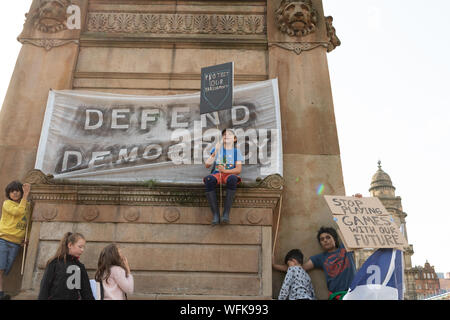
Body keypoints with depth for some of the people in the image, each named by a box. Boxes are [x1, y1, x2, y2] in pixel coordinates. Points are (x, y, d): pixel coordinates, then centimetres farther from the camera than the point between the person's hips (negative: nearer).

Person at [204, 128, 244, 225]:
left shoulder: (236, 151, 15)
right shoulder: (216, 149, 20)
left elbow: (238, 170, 2)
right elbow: (207, 165, 10)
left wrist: (225, 170, -15)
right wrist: (215, 153, -3)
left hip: (229, 174, -1)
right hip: (216, 174, 1)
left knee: (232, 179, -40)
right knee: (209, 180, -36)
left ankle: (226, 213, -35)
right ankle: (215, 214, -32)